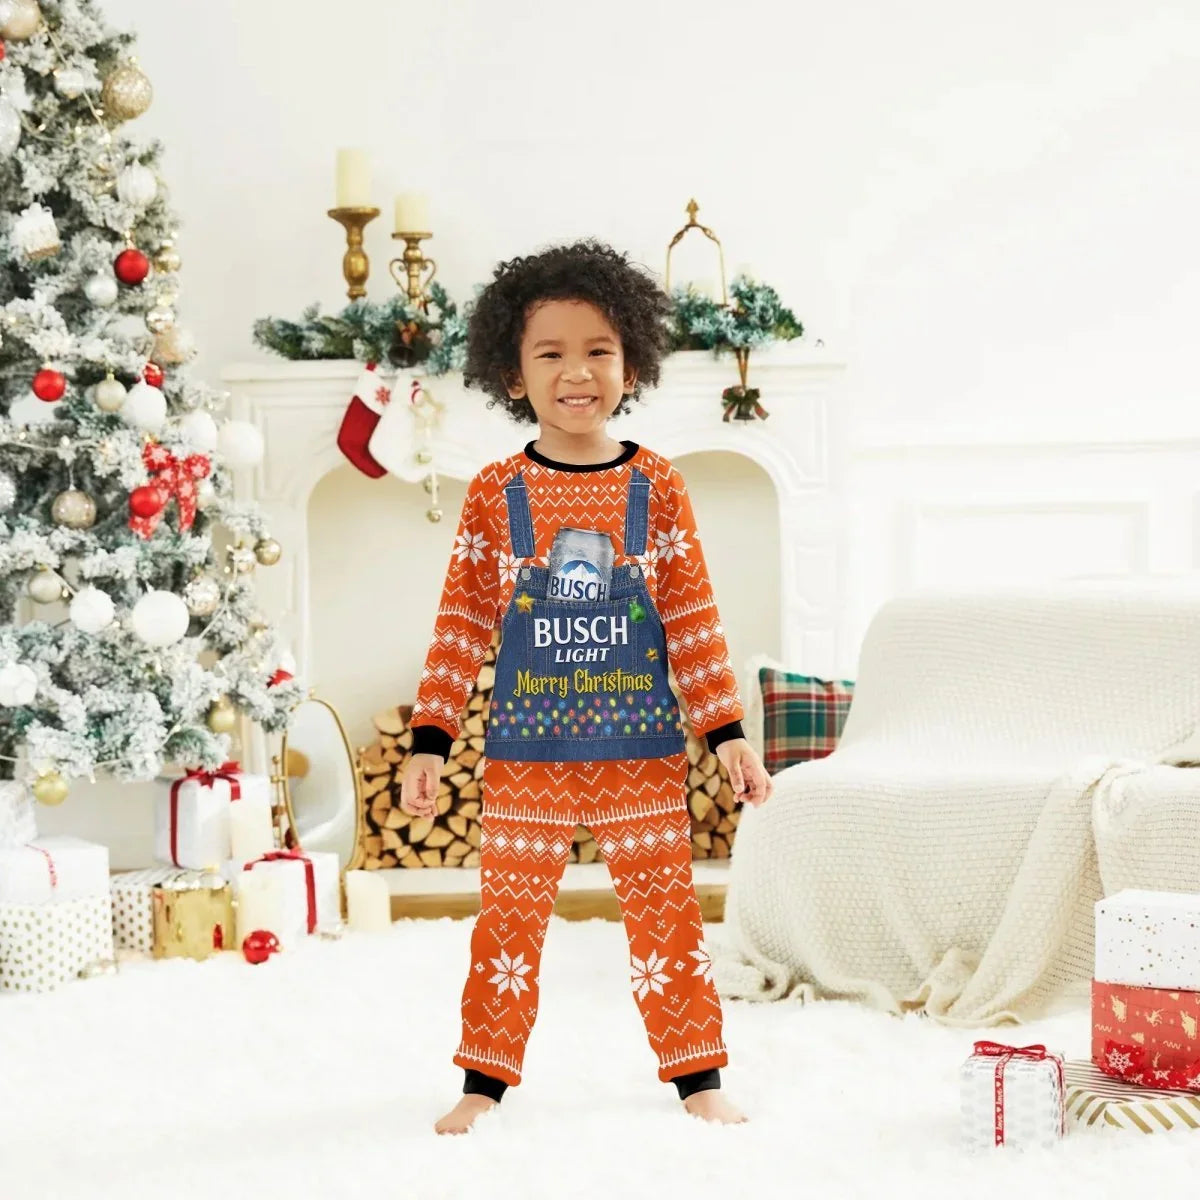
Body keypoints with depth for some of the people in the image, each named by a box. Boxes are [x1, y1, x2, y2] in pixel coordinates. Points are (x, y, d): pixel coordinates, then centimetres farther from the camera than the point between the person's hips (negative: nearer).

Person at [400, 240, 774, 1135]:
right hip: (526, 755, 0)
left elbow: (693, 621, 2)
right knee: (508, 919, 7)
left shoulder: (657, 488, 0)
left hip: (642, 753, 0)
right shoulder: (494, 494, -1)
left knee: (667, 912, 5)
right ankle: (484, 1082, 20)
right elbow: (462, 624, 2)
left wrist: (726, 731, 0)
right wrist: (430, 741, -1)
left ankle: (698, 1078, 18)